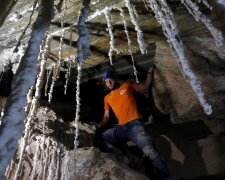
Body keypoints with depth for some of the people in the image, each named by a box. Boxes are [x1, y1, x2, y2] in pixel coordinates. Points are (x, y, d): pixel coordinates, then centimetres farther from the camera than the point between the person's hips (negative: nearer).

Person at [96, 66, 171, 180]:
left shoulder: (126, 86, 14)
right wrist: (98, 126, 6)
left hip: (134, 124, -4)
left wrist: (150, 72, 15)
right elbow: (106, 116, 20)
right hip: (120, 128, 5)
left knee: (148, 150, -25)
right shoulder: (107, 98, 21)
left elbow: (145, 87, 21)